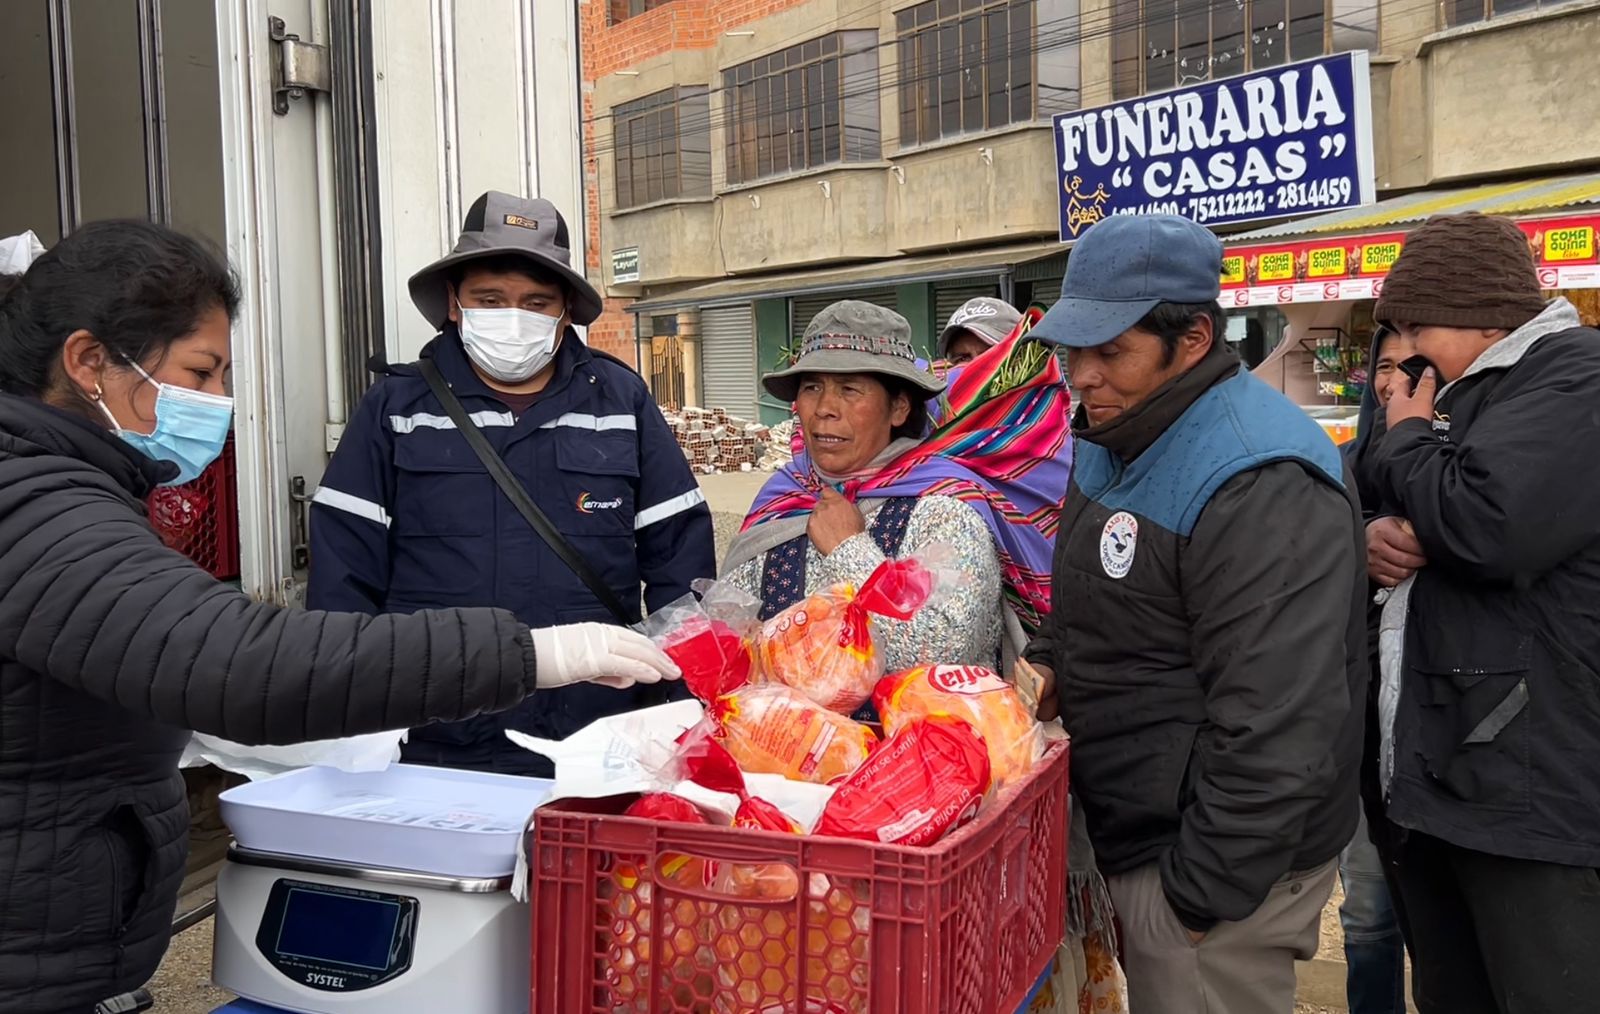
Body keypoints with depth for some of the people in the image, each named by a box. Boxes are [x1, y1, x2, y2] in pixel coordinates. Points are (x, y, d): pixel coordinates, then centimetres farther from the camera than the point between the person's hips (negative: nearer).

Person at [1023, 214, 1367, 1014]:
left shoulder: (1260, 484, -25)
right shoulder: (1116, 438, 6)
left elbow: (1274, 729, -28)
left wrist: (1199, 894, -21)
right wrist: (1050, 665, 2)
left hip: (1218, 860, -9)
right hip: (1131, 835, 9)